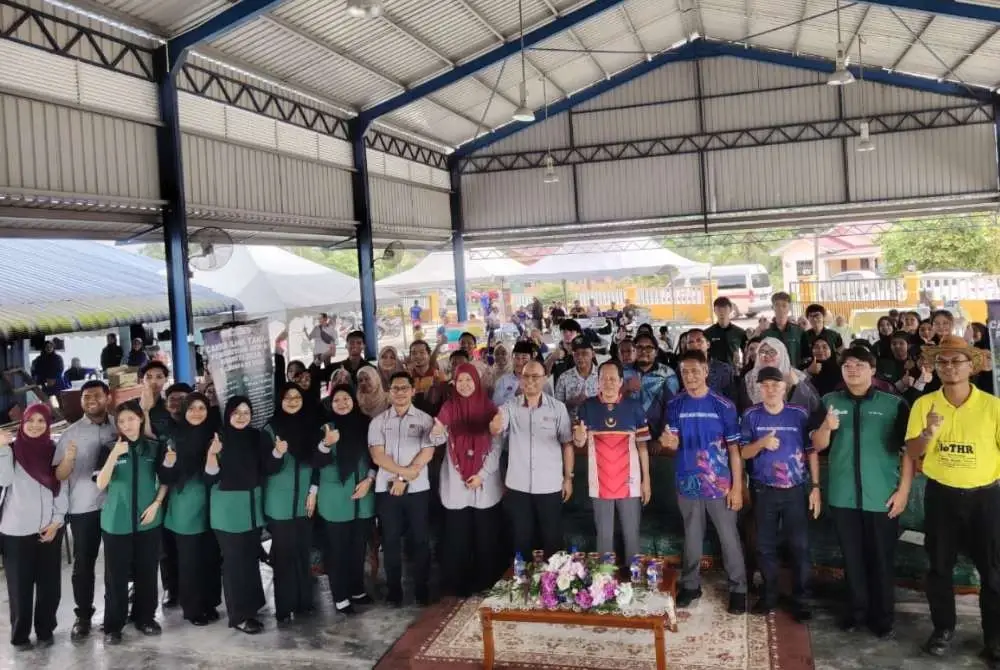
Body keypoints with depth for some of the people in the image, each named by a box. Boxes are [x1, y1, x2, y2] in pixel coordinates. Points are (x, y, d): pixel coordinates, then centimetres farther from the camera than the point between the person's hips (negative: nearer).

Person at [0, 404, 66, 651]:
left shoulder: (54, 450, 4)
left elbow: (62, 488, 5)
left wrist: (57, 521, -2)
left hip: (49, 529, 2)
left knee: (49, 583, 7)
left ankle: (45, 630, 23)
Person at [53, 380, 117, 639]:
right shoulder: (71, 433, 2)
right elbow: (58, 476, -3)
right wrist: (68, 458, -23)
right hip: (83, 509, -1)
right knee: (83, 564, 4)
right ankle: (83, 616, 16)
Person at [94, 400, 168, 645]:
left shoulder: (154, 447, 2)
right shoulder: (109, 448, -3)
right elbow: (101, 484, -13)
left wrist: (156, 503, -4)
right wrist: (114, 455, -24)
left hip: (148, 520, 2)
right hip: (116, 522, -2)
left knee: (147, 572, 9)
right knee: (116, 575, 1)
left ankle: (145, 618, 24)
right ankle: (113, 626, 11)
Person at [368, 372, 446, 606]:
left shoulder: (425, 419, 2)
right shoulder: (378, 421, 4)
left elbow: (427, 453, -6)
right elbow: (377, 456, -4)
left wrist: (404, 478, -12)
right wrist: (404, 471, -15)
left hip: (417, 489, -1)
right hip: (387, 489, 1)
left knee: (420, 539, 5)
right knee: (391, 540, 7)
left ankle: (422, 588, 17)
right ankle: (394, 590, 17)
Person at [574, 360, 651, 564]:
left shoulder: (634, 407, -3)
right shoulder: (588, 406, -2)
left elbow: (642, 445, 2)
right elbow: (578, 443, -4)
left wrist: (646, 480, 1)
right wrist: (579, 436, -29)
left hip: (629, 484, 0)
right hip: (600, 484, 0)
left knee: (631, 535, 10)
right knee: (604, 535, 11)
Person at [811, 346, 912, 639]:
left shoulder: (894, 404, -3)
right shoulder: (830, 402, 5)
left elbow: (908, 450, -2)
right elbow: (817, 445, 4)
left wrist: (903, 490, -8)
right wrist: (827, 427, -17)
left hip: (883, 497, -2)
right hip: (843, 496, 2)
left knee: (881, 559, 7)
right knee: (852, 558, 11)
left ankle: (883, 616, 20)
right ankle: (856, 610, 25)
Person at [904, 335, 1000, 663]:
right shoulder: (924, 404, -4)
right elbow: (912, 453, -3)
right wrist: (928, 433, -23)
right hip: (940, 496, 2)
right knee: (939, 567, 13)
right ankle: (943, 630, 30)